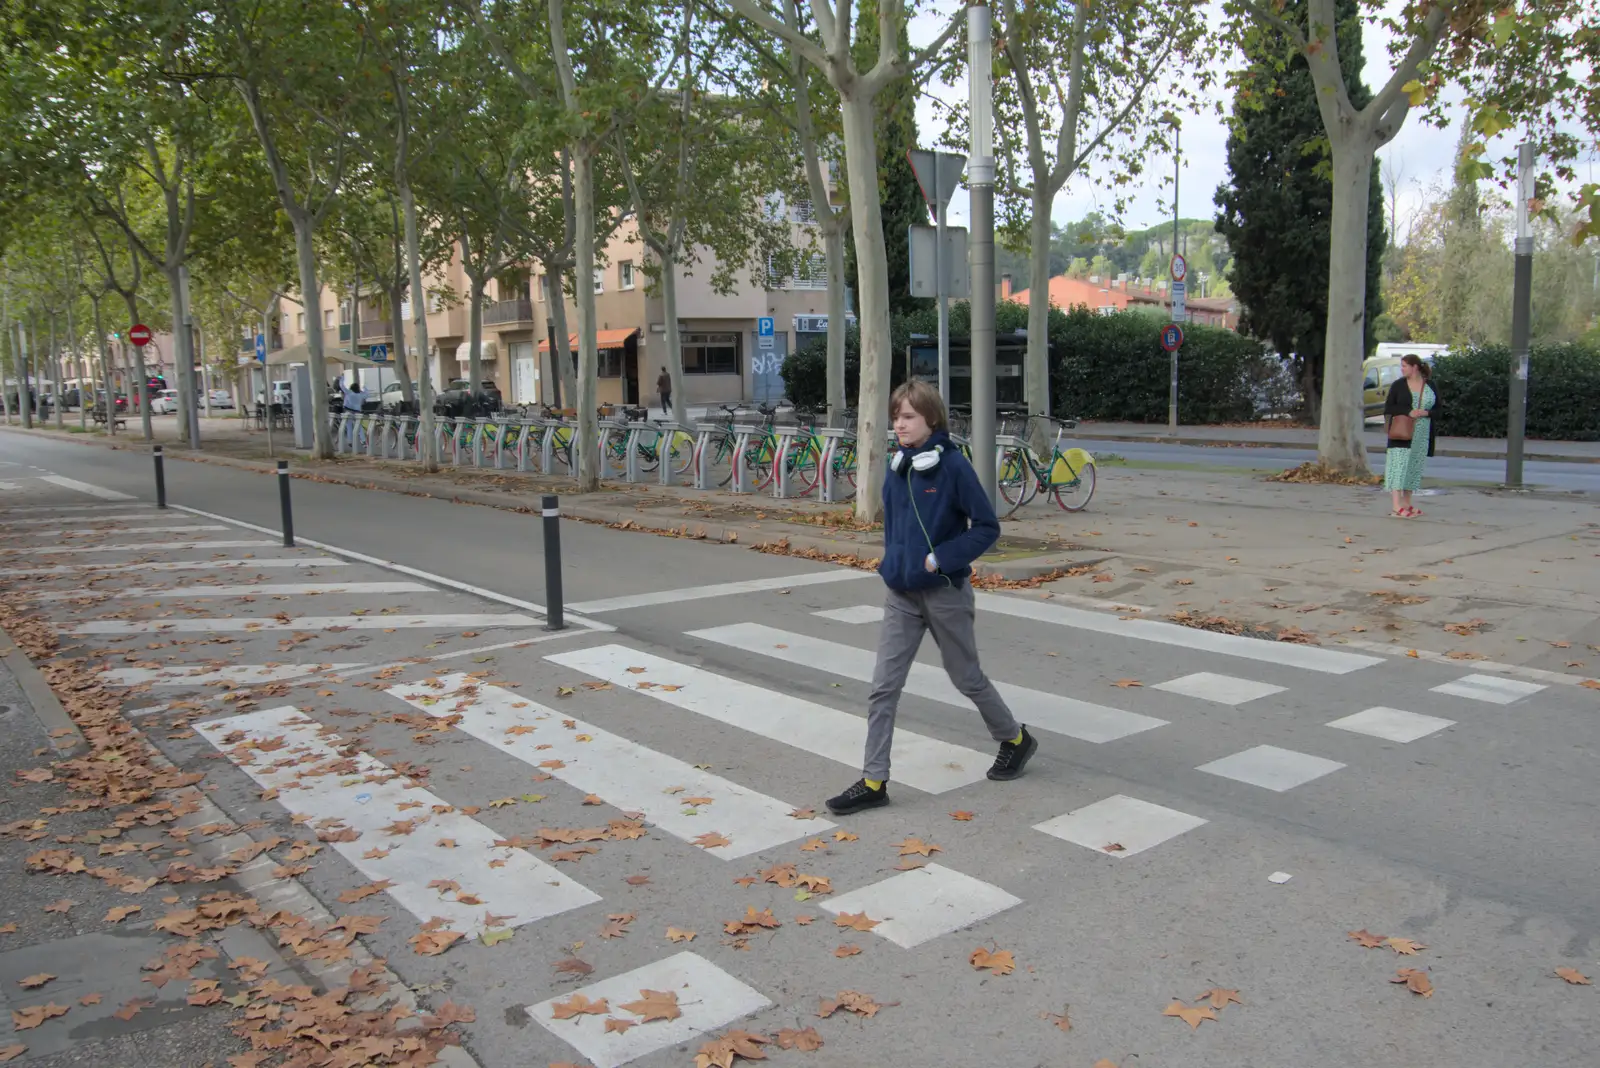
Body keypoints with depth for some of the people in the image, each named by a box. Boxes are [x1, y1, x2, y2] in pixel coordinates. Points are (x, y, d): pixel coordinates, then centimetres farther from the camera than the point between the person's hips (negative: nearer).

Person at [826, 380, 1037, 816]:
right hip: (900, 594, 5)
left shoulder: (953, 466, -15)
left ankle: (1015, 738, 38)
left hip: (945, 592, -5)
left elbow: (987, 527, -13)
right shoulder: (896, 467, 3)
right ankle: (873, 781, 7)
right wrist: (893, 560, 7)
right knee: (883, 687, 0)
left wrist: (940, 558, -19)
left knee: (966, 677, 12)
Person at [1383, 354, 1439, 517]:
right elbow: (1388, 408, -1)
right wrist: (1408, 412, -16)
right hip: (1400, 433, -3)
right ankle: (1396, 506, -17)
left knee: (1414, 467, 8)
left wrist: (1426, 413, -12)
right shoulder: (1398, 385, 3)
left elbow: (1437, 409, 9)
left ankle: (1406, 503, 18)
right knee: (1398, 465, -11)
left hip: (1421, 435, 3)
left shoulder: (1430, 387, 7)